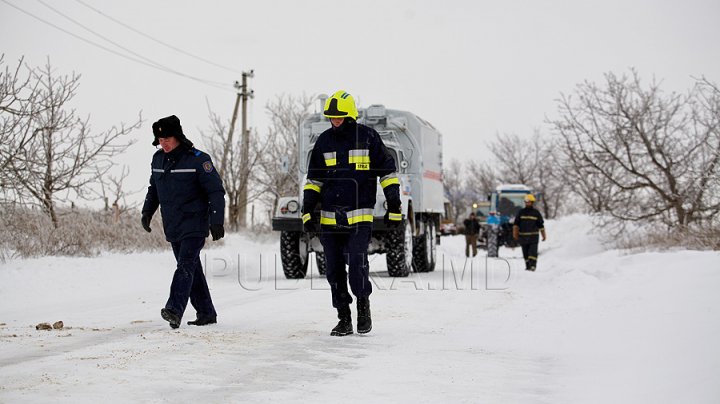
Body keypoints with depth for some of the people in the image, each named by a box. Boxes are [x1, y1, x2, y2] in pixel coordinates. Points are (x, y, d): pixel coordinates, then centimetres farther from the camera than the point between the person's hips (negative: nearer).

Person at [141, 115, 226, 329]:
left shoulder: (197, 159, -10)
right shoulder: (158, 159, 9)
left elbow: (216, 191, -11)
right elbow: (154, 189, 26)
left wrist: (217, 221, -17)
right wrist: (147, 211, 16)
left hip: (194, 225, -7)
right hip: (172, 227, 7)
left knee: (185, 266, -18)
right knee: (192, 270, 10)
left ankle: (174, 310, -30)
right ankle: (206, 313, 17)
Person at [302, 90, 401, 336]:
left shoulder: (368, 137, -1)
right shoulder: (324, 141, 9)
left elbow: (388, 172, 4)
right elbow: (313, 179, 16)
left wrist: (394, 208, 1)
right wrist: (307, 211, 8)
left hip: (360, 216, -4)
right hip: (329, 219, 4)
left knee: (357, 265, -16)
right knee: (334, 270, 5)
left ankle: (363, 303, 10)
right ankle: (344, 318, 15)